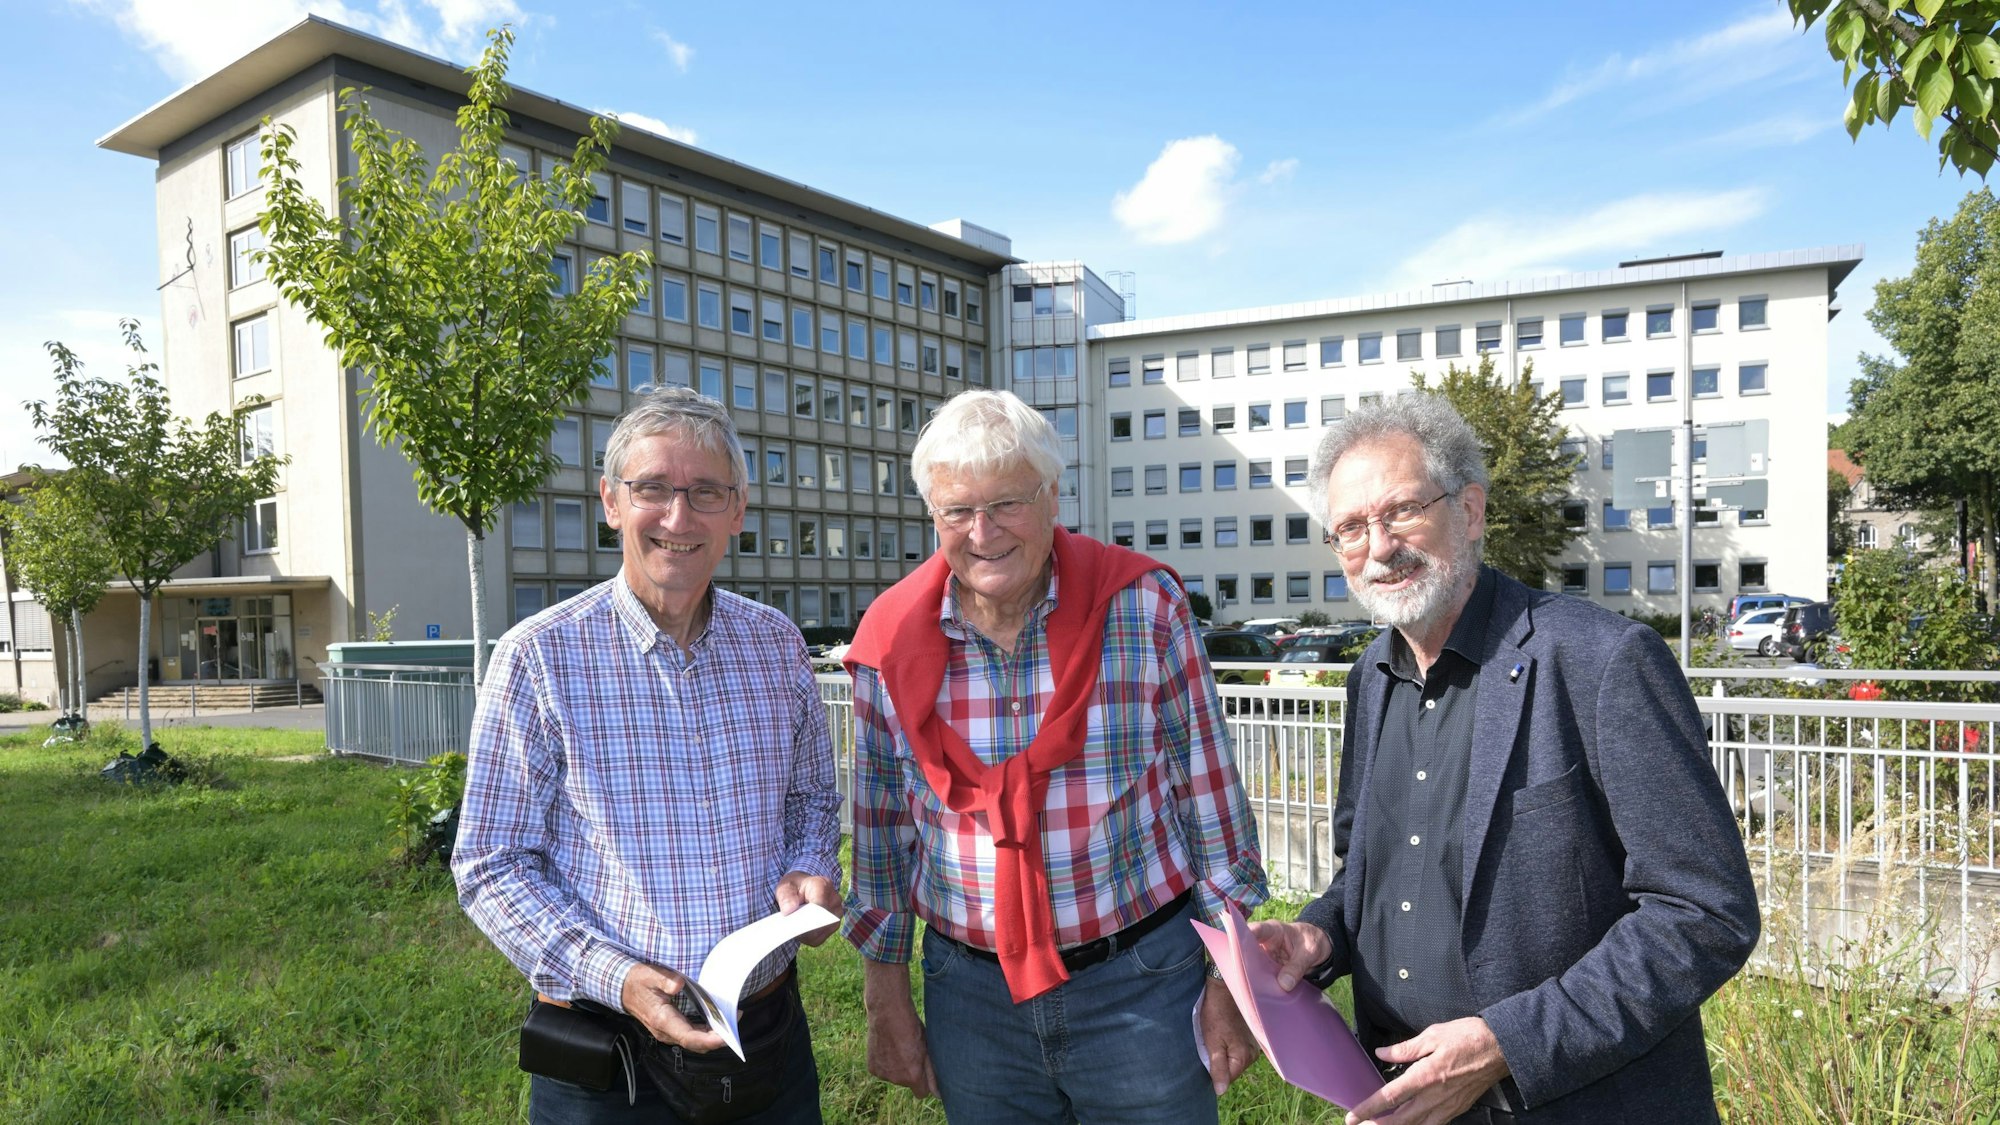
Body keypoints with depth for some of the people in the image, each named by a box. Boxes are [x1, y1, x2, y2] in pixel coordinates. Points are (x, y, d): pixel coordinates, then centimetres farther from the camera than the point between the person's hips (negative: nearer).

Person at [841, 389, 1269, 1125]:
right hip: (970, 994, 2)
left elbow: (1209, 795, -5)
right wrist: (885, 995, 8)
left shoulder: (1145, 604, -11)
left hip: (1142, 985, -2)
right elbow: (883, 828, 5)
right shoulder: (892, 640, -5)